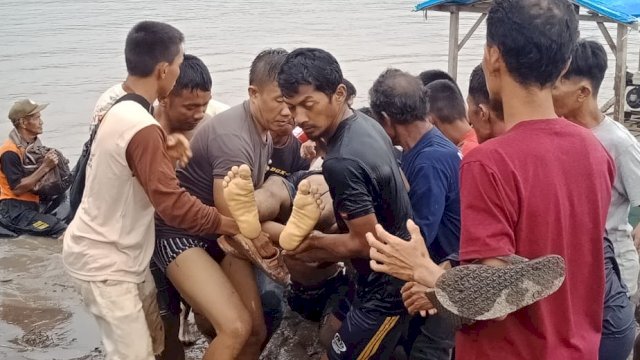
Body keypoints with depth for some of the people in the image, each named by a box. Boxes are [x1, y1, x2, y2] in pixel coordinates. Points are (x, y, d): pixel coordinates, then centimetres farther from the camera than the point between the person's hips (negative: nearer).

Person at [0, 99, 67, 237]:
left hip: (32, 205, 9)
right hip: (14, 210, -9)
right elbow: (18, 188, -20)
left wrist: (50, 164, -5)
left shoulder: (34, 143, 10)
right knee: (62, 230, -23)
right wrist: (45, 167, -21)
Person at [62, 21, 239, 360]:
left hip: (118, 253, 9)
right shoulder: (142, 129, -27)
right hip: (103, 263, -9)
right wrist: (229, 224, -19)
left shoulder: (118, 109, 2)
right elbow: (172, 204, -28)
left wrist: (164, 155, 2)